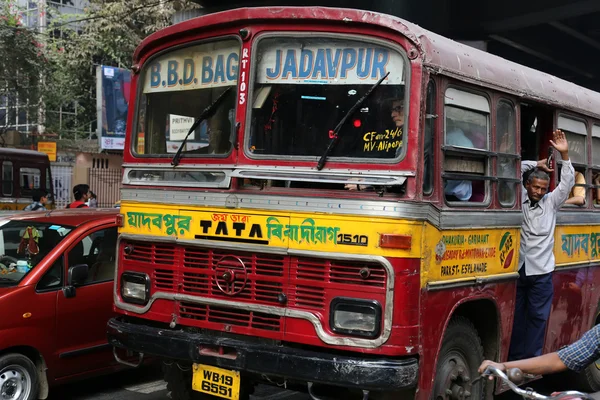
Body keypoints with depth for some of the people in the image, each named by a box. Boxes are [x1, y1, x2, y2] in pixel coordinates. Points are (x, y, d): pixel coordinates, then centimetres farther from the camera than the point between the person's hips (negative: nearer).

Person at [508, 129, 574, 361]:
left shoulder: (550, 203, 8)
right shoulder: (518, 200, 5)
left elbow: (567, 183, -2)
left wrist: (564, 155, -12)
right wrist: (535, 165, 1)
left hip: (541, 271, 1)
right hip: (517, 268, -1)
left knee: (538, 316, 2)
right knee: (516, 316, 5)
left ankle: (531, 360, 9)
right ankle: (514, 359, 12)